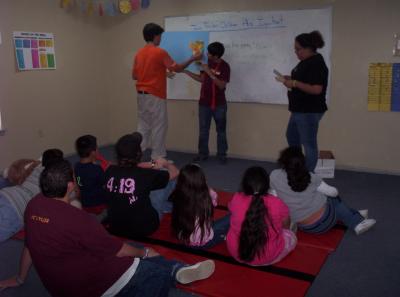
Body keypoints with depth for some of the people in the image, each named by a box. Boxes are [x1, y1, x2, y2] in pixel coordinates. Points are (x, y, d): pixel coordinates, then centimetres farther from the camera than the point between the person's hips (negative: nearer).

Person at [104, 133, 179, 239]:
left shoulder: (110, 171, -10)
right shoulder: (146, 175, -22)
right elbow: (175, 172, -4)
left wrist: (151, 167, 22)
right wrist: (165, 163, 17)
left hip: (115, 228, 5)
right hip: (143, 229, -4)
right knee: (171, 179, 8)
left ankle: (167, 206, 37)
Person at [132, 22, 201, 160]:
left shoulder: (139, 53, 9)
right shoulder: (160, 52, -12)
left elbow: (134, 75, 14)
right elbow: (177, 68, -9)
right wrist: (193, 59, 2)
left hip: (141, 94, 7)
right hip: (155, 96, -7)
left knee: (143, 126, 13)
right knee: (159, 127, 1)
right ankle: (158, 158, 6)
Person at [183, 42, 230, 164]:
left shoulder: (225, 66, -12)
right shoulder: (207, 63, 6)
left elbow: (221, 85, -19)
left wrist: (209, 72, -24)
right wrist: (186, 71, 8)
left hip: (219, 104, -5)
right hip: (204, 103, 5)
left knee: (221, 130, 5)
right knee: (203, 130, 6)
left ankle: (222, 155, 14)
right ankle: (203, 154, 15)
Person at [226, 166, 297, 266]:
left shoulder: (236, 200, -12)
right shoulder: (277, 203, -17)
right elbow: (286, 225, 3)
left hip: (236, 253, 2)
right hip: (268, 258, -1)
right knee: (291, 236, 25)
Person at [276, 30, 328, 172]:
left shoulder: (317, 64, -20)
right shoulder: (306, 61, 11)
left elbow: (316, 89, -28)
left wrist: (294, 83, -24)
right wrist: (290, 79, 5)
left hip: (309, 111, -11)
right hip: (299, 109, 11)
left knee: (308, 144, 0)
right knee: (291, 136, 22)